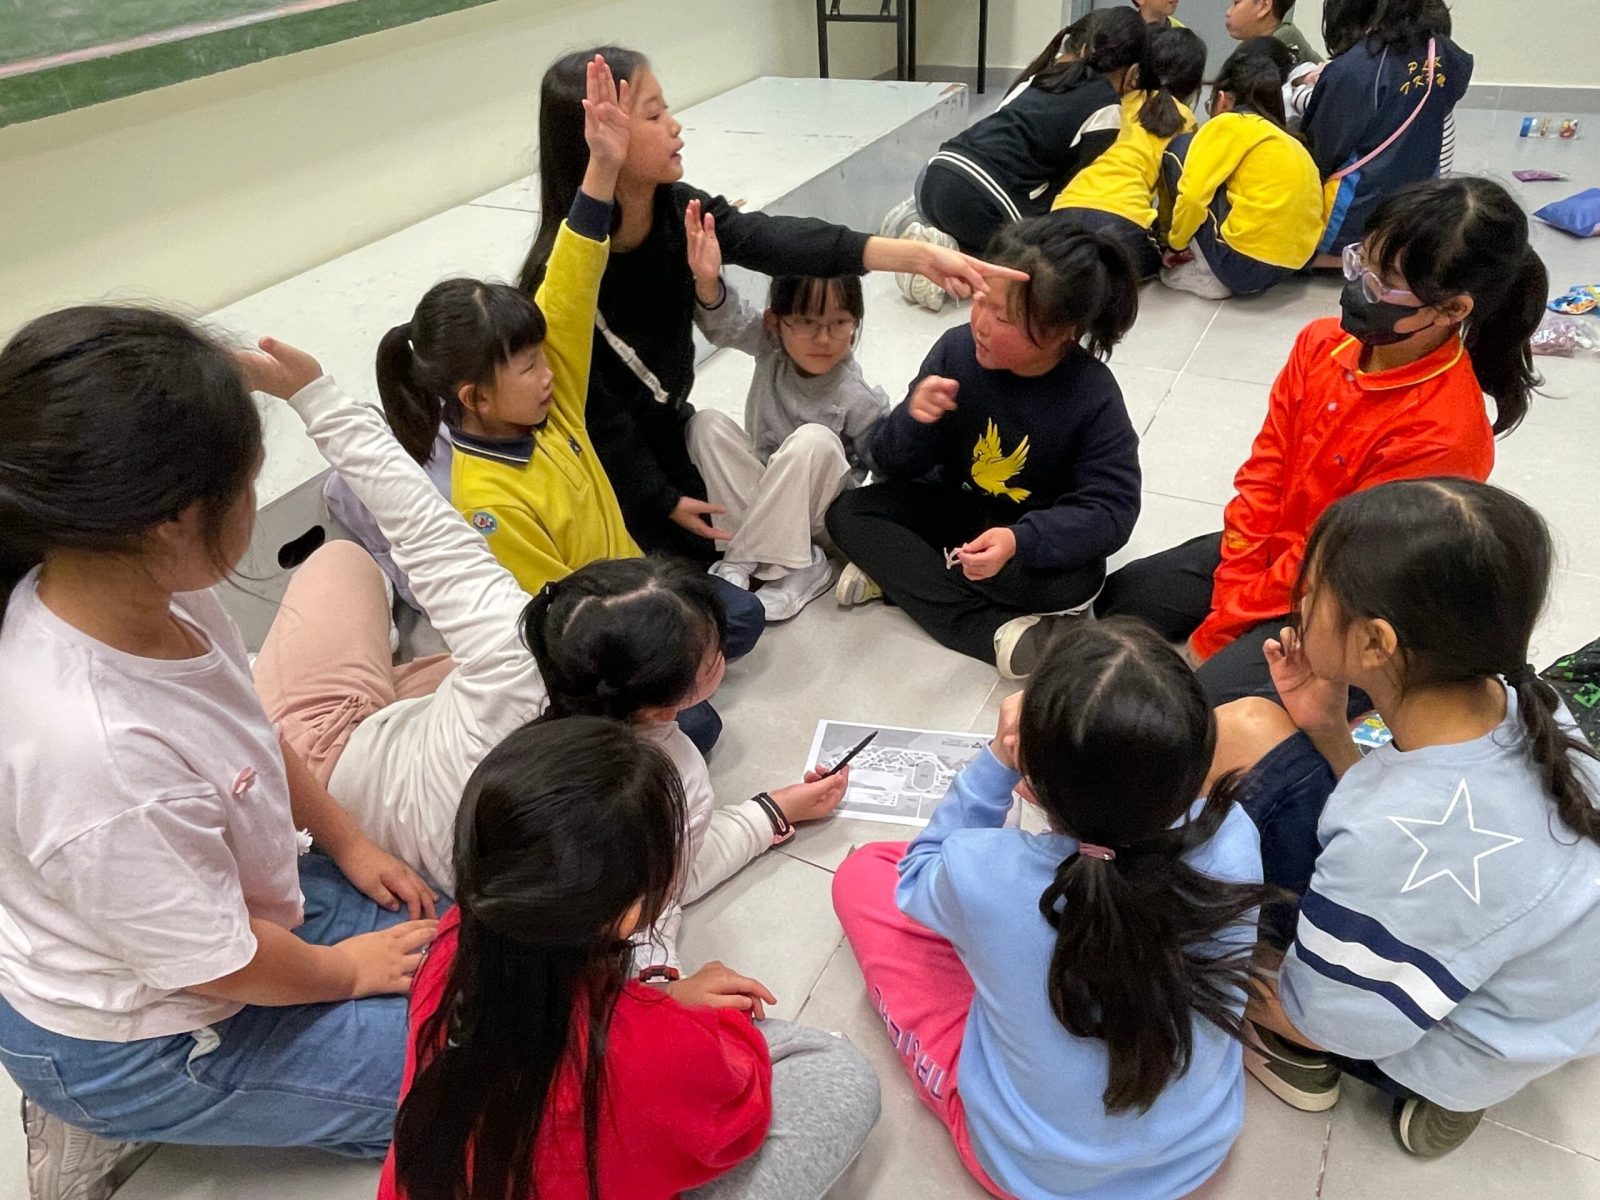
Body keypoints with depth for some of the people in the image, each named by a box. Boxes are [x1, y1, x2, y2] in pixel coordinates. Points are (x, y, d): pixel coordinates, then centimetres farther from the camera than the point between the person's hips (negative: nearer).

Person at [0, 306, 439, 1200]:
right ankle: (123, 1122, 7)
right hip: (136, 1038, -7)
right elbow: (218, 966, -26)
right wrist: (347, 971, -8)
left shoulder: (148, 589, -18)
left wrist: (349, 842, 5)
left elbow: (250, 726, 3)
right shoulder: (97, 750, -42)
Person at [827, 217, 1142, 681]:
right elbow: (894, 465, -8)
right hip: (953, 506, 4)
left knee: (1076, 582, -33)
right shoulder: (957, 350, -16)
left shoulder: (1093, 397, -22)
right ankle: (996, 631, -26)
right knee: (847, 513, -17)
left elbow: (1110, 509, -25)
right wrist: (915, 421, -33)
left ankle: (900, 572, -20)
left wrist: (1020, 540, -42)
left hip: (1037, 534, -4)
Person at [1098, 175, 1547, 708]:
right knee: (1119, 597, 6)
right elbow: (1263, 475, -5)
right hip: (1273, 551, 7)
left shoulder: (1440, 434, -30)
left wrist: (1216, 631, -18)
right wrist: (1233, 592, -10)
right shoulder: (1322, 342, -10)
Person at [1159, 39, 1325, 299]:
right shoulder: (1287, 141, 22)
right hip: (1290, 266, 8)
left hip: (1244, 262, -8)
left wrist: (1176, 241, 8)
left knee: (1180, 149, 6)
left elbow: (1193, 196, -10)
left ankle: (1209, 275, 3)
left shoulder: (1229, 124, 1)